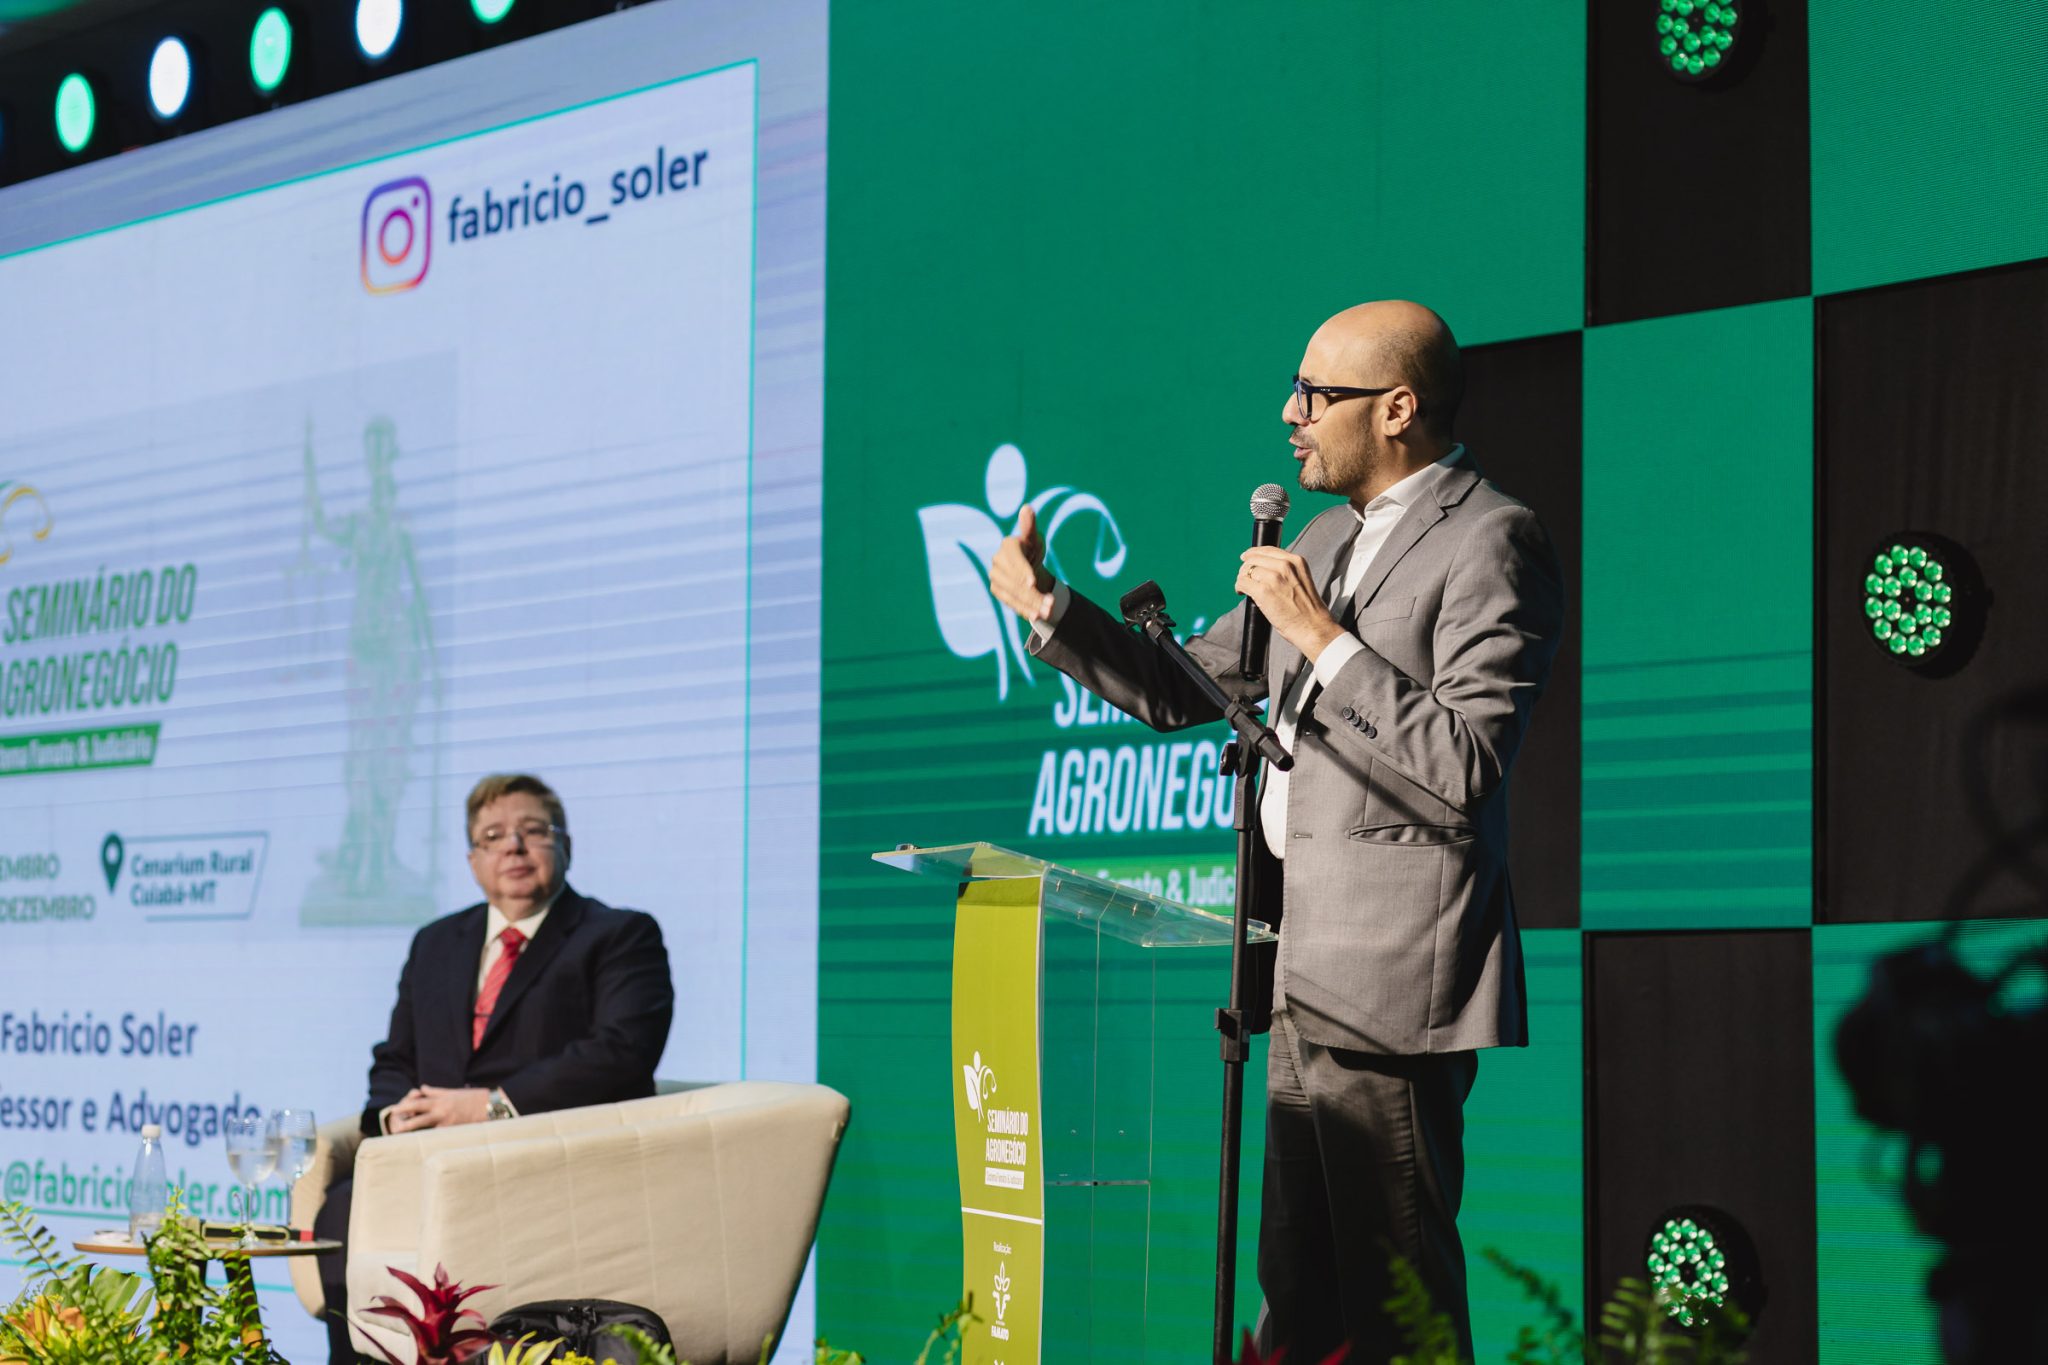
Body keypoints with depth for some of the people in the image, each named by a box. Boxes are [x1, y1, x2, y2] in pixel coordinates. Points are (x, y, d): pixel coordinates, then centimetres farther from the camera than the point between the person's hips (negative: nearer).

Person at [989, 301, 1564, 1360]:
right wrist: (1046, 606, 11)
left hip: (1391, 981, -9)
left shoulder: (1492, 544, -11)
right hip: (1307, 974, 9)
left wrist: (1321, 635, -19)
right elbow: (1180, 693, 22)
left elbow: (1466, 769, -20)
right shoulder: (1331, 540, 18)